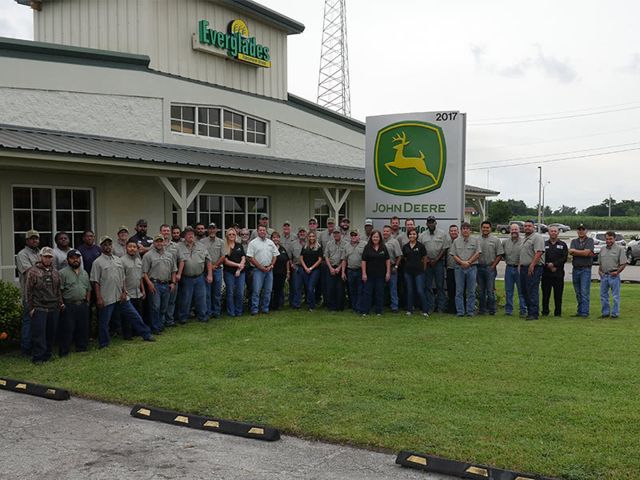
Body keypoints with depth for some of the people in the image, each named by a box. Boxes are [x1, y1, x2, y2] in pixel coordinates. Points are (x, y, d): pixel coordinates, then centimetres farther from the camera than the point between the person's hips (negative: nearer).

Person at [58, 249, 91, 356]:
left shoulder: (84, 273, 15)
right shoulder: (63, 273, -6)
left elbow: (88, 289, 20)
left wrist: (87, 301, 11)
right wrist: (62, 304, -14)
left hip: (83, 305, 6)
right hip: (69, 306, -6)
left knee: (83, 328, 12)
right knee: (67, 329, -2)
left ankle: (82, 347, 24)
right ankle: (64, 351, 6)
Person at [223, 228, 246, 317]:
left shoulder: (239, 245, 11)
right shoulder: (224, 247, -1)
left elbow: (243, 259, 6)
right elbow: (226, 261, -8)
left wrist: (239, 269, -6)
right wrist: (238, 265, -11)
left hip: (240, 272, 3)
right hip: (229, 273, -3)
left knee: (240, 293, 1)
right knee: (230, 293, 2)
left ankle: (239, 312, 13)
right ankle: (231, 312, 10)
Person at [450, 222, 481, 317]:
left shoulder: (475, 240, 6)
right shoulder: (456, 241, 10)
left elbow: (477, 254, 0)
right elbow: (453, 254, 5)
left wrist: (468, 262, -10)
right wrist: (462, 262, -10)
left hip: (472, 267, -1)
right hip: (459, 267, 1)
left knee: (471, 291, 1)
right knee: (459, 291, 1)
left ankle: (470, 311, 6)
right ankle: (460, 311, 6)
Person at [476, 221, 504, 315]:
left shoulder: (496, 240, 2)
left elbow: (500, 254, 0)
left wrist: (493, 266, -6)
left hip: (490, 267, -3)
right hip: (479, 267, 3)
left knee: (490, 290, -3)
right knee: (481, 290, 8)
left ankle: (491, 310, 3)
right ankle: (482, 309, 15)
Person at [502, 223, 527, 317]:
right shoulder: (505, 242, 11)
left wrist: (521, 264, -17)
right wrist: (507, 260, 4)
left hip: (520, 268, -4)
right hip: (509, 268, 4)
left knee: (522, 291, 1)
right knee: (508, 291, 8)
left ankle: (523, 310, 7)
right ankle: (508, 310, 15)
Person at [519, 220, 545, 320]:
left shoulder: (537, 237, -8)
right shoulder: (524, 238, 22)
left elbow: (539, 252, -18)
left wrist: (532, 265, -23)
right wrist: (520, 265, 18)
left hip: (533, 268, -9)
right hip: (524, 267, 9)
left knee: (532, 291, -10)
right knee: (525, 291, 10)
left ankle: (534, 314, -9)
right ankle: (529, 311, 17)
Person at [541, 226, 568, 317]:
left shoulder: (563, 245, 10)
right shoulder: (544, 244, 12)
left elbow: (564, 258, -2)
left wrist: (554, 264, -13)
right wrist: (548, 266, -11)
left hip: (558, 274, -1)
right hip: (546, 273, 1)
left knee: (558, 294, 1)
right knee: (545, 293, 3)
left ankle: (558, 313, 8)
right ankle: (545, 312, 10)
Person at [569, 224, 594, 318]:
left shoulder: (590, 240, 1)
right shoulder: (574, 241, 13)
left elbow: (586, 252, -14)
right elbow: (571, 252, -6)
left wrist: (575, 251, -4)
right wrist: (586, 253, -11)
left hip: (586, 269, -5)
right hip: (575, 269, 5)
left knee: (585, 292, -7)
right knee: (578, 292, 9)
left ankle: (584, 312, -6)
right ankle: (579, 311, 15)